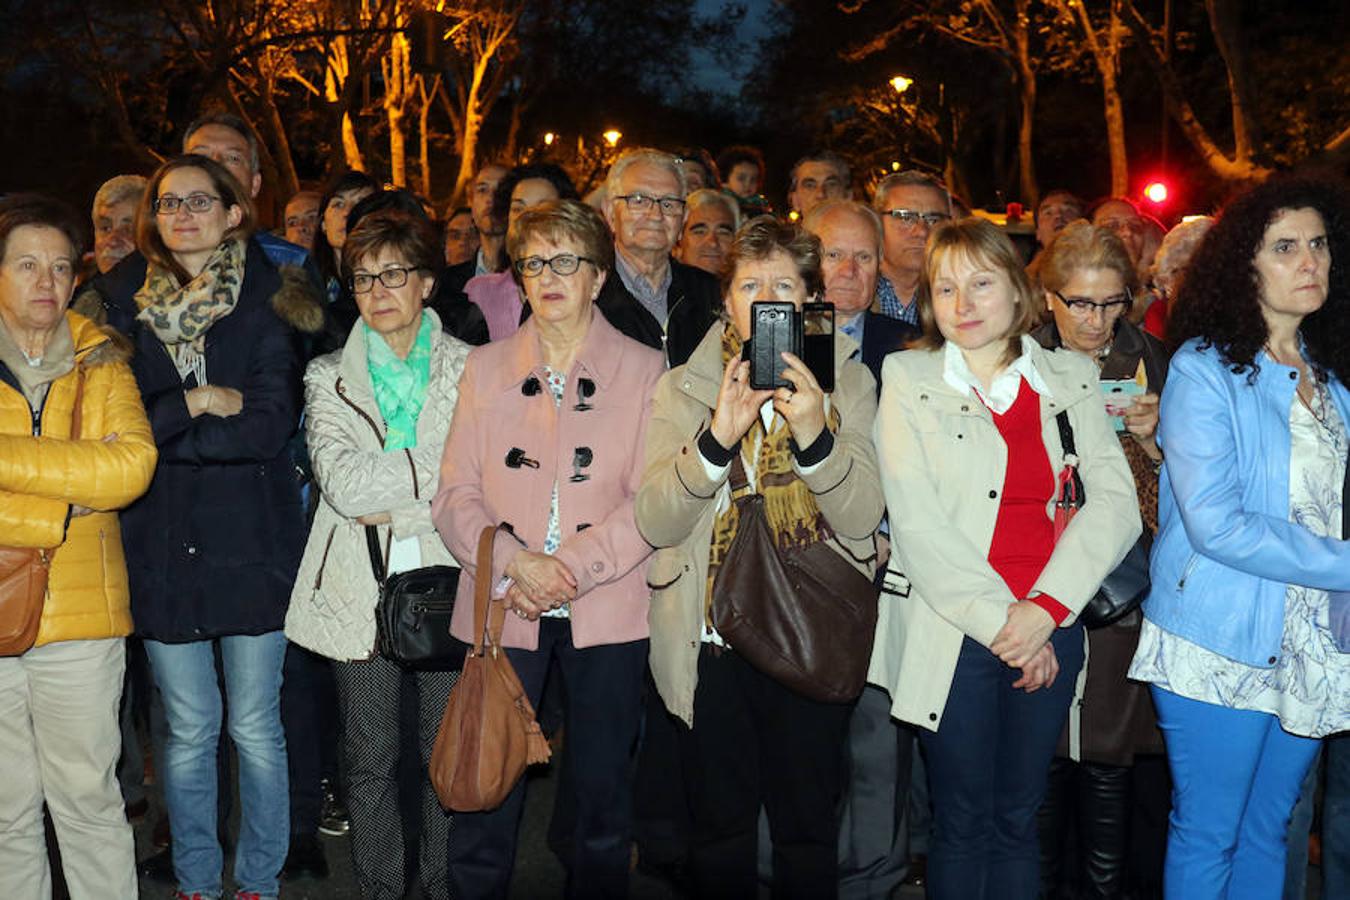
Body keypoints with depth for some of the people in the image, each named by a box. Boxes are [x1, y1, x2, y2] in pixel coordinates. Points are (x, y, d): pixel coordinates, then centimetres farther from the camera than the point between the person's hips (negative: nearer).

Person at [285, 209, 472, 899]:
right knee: (370, 759, 7)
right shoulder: (329, 378, 8)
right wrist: (431, 472, -11)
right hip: (362, 589, 1)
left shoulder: (468, 369, 5)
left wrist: (392, 504, -10)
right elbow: (342, 483, -8)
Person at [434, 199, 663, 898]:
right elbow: (455, 496, 4)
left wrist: (570, 568, -14)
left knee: (602, 794, 8)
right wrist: (514, 562, -13)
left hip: (605, 610, -1)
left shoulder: (642, 371, 5)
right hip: (500, 606, 1)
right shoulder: (485, 367, 11)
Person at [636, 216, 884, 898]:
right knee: (718, 831, 11)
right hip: (712, 644, 0)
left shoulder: (847, 383, 3)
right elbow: (655, 522, -8)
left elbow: (862, 515, -8)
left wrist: (815, 434, -25)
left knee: (809, 832, 10)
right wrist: (717, 437, -24)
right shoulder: (683, 387, 3)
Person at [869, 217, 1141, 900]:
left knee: (1017, 818, 10)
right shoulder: (907, 378, 2)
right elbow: (916, 523, -7)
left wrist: (1044, 610, -12)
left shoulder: (1070, 378, 8)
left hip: (1049, 631, 2)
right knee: (962, 823, 5)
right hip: (950, 632, -2)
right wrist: (998, 620, -13)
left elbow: (1116, 502, 0)